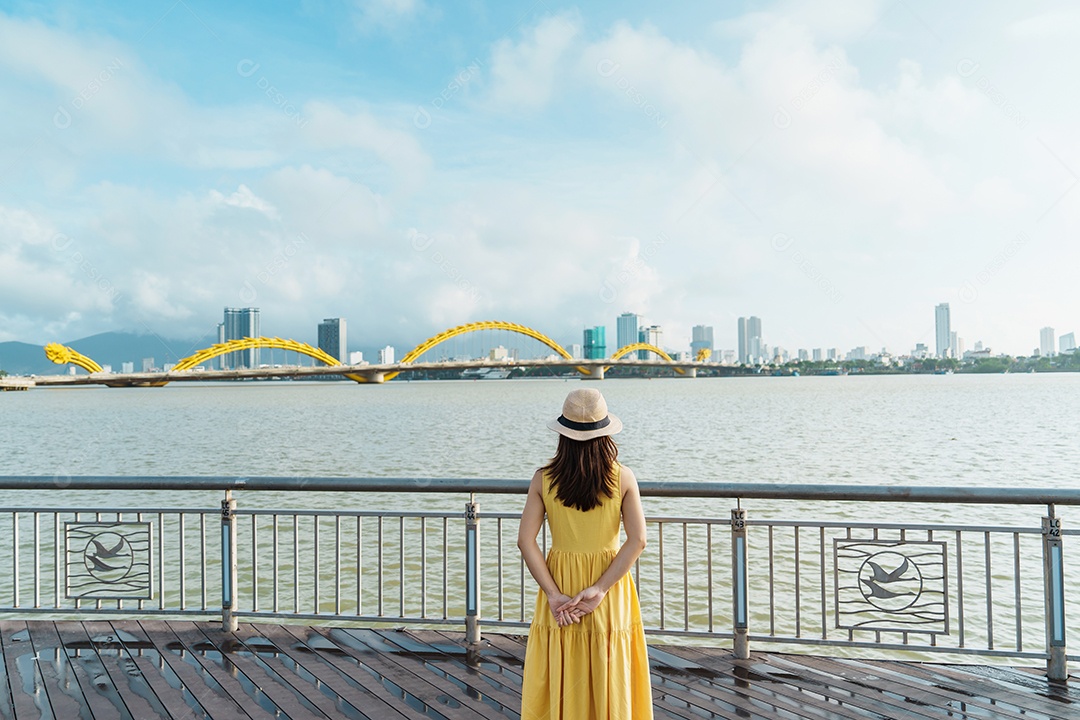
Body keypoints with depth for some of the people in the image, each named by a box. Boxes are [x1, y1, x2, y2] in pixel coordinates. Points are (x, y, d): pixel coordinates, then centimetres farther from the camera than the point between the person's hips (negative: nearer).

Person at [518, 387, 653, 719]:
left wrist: (554, 594, -11)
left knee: (561, 681, 14)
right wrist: (600, 589, -15)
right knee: (609, 680, 13)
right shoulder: (622, 477, -8)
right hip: (610, 581, -1)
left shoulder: (544, 478, -6)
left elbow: (525, 540, -11)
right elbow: (637, 539, -15)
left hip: (559, 583, 1)